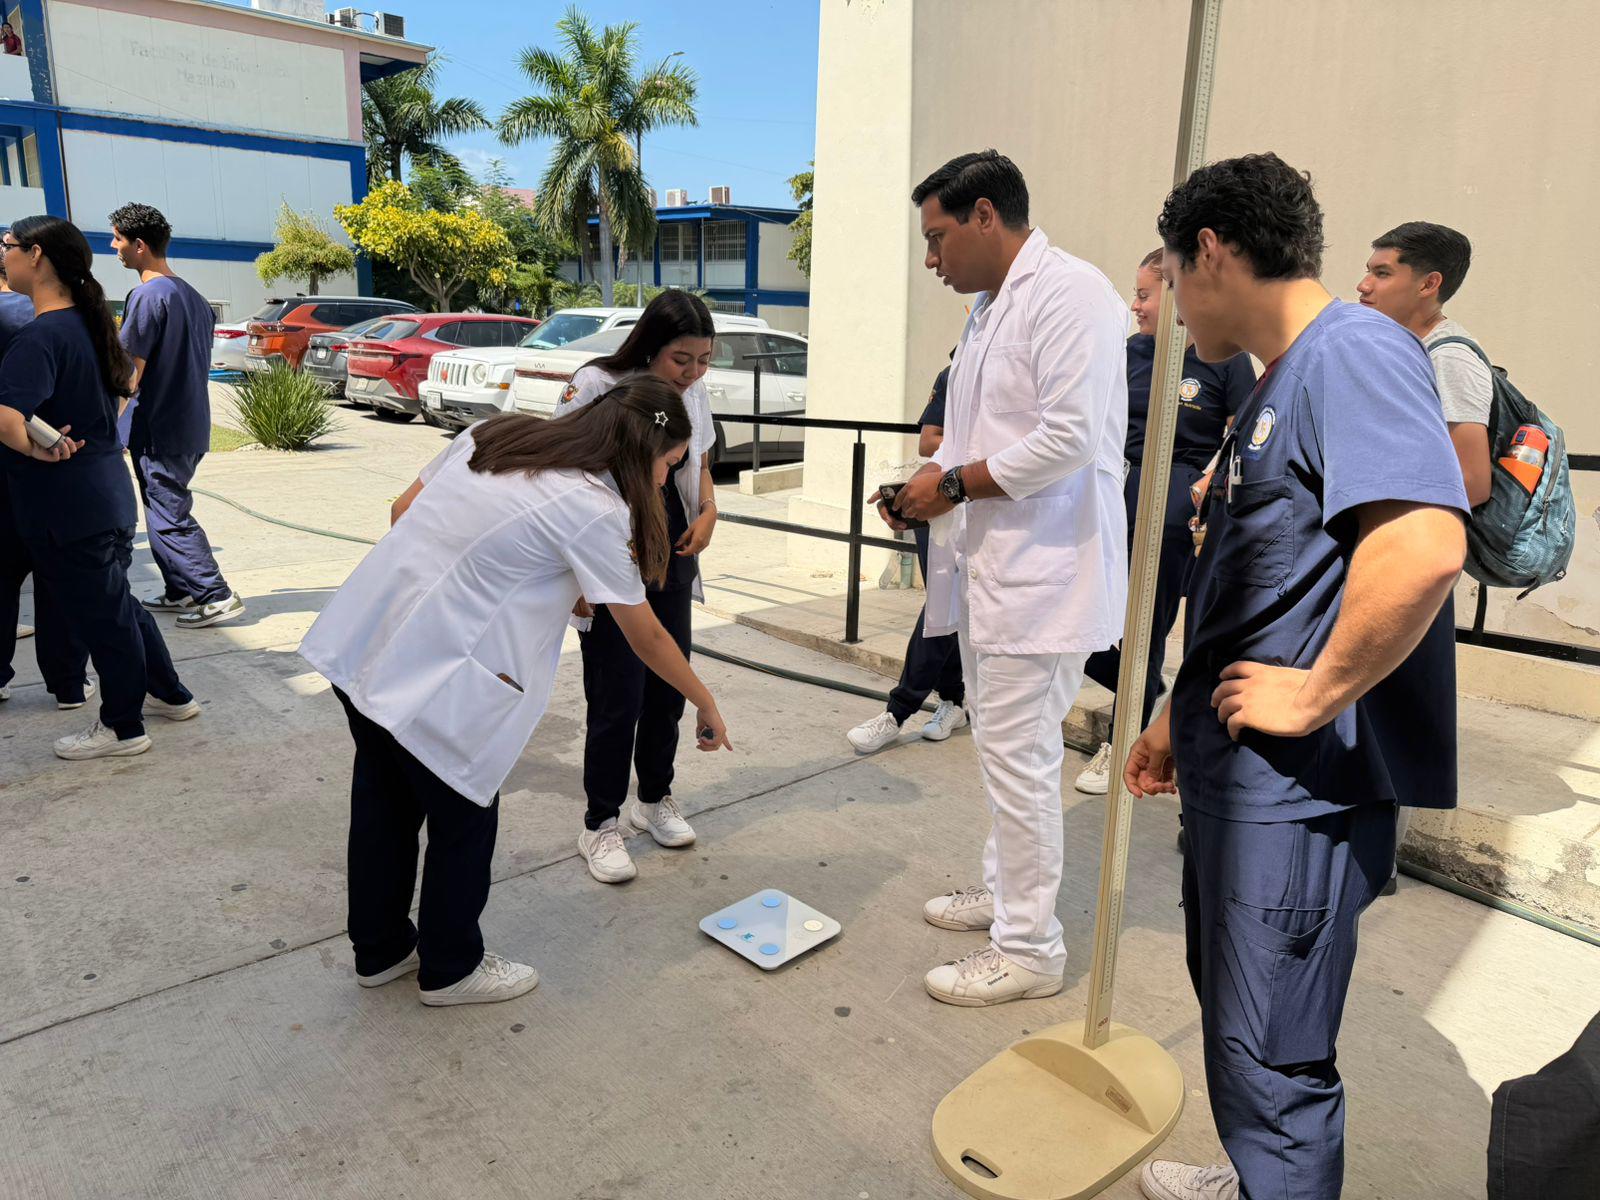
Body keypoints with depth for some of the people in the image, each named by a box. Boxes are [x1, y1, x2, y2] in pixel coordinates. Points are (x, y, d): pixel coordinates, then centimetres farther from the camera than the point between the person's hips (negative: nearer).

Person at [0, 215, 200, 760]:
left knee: (98, 613, 4)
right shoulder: (87, 323, 8)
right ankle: (170, 694, 34)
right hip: (108, 494, 9)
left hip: (66, 505, -9)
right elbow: (123, 381, 26)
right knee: (116, 602, 22)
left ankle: (122, 727, 19)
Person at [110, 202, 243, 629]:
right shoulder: (192, 296, 12)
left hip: (160, 428, -9)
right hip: (192, 423, 9)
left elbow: (131, 371, -17)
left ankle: (216, 596, -5)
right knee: (167, 509, 17)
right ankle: (180, 590, 22)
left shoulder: (147, 296, -15)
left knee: (169, 516, -3)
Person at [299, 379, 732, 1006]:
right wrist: (706, 704, 7)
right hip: (436, 679, -8)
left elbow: (402, 511, 12)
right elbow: (645, 636, -6)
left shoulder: (493, 433, 6)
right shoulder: (597, 510, -15)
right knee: (464, 821, 14)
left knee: (384, 802, 23)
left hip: (359, 640, 8)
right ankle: (451, 969, 35)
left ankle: (381, 948, 44)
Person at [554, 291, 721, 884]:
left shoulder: (692, 393, 4)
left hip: (671, 557, 6)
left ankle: (655, 799, 33)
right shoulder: (595, 387, -14)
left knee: (669, 687, 12)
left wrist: (708, 511, 2)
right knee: (618, 697, -3)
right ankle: (600, 825, 15)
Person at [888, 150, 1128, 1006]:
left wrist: (955, 483, -15)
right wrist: (931, 485, 6)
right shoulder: (989, 308, 18)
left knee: (1018, 757, -5)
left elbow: (1071, 439, -23)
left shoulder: (1070, 293, -13)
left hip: (1042, 570, -10)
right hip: (990, 565, 10)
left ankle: (1029, 947, 10)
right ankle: (1005, 889, 36)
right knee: (1000, 747, 19)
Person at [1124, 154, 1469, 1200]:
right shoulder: (1281, 380, 16)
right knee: (1236, 1012, 25)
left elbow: (1423, 545, -33)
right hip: (1238, 773, 10)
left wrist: (1314, 694, -23)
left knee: (1270, 1054, 3)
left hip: (1299, 790, -10)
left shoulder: (1354, 350, -17)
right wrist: (1183, 715, 22)